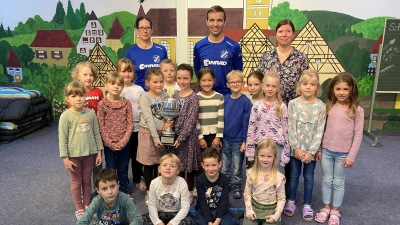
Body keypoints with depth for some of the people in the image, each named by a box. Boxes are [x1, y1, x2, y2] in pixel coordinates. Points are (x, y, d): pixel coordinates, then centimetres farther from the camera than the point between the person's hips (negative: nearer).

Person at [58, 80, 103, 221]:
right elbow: (62, 139, -8)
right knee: (76, 183, 13)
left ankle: (87, 205, 34)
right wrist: (65, 158, -9)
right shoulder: (66, 116, -11)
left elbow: (96, 134, 3)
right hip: (74, 155, -2)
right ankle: (79, 209, 29)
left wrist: (99, 152, 4)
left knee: (87, 181, 16)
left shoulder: (91, 113, -3)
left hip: (89, 153, 2)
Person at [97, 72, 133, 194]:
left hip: (124, 144, 1)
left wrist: (123, 142, -12)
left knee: (123, 170, 15)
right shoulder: (102, 104, -6)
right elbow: (101, 126, -7)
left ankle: (124, 193, 30)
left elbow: (130, 124, -4)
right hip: (109, 144, -1)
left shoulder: (127, 103, -3)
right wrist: (110, 143, -12)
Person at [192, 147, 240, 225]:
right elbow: (203, 203, -14)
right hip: (204, 210, 0)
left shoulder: (224, 179, -11)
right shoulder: (199, 180, -13)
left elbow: (224, 201, -12)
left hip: (220, 210, 1)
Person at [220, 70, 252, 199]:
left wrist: (245, 141, -11)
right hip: (225, 140, 3)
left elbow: (246, 123, -9)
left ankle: (237, 188, 31)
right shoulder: (224, 100, 1)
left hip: (238, 141, -3)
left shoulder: (246, 101, -9)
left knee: (237, 169, 12)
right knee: (224, 168, 14)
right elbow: (220, 119, 5)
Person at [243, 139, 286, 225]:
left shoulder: (279, 177, -11)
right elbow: (247, 193, 1)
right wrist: (249, 210, -7)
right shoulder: (251, 173, -6)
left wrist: (276, 215, -12)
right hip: (254, 207, 1)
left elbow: (281, 198, -5)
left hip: (271, 210, -1)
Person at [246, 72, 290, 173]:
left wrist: (286, 153, -3)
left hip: (277, 147, -1)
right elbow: (251, 129, 1)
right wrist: (250, 153, -1)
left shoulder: (282, 107, -2)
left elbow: (286, 130, -1)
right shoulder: (257, 106, 1)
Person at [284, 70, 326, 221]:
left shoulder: (321, 106, -7)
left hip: (311, 149, 0)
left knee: (309, 176, 12)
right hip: (296, 148, 0)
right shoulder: (293, 104, -6)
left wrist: (311, 151, -13)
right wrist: (296, 147, -12)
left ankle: (307, 205, 28)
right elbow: (290, 128, -7)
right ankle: (290, 201, 30)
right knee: (294, 174, 13)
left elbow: (319, 131, -8)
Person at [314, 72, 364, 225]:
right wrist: (318, 149, 4)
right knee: (326, 181, 13)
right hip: (326, 151, 3)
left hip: (343, 153, -2)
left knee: (338, 182, 11)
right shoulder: (328, 107, 0)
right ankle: (326, 208, 30)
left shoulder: (357, 110, -8)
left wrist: (351, 156, -9)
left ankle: (335, 211, 28)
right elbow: (322, 130, 5)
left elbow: (358, 135, -7)